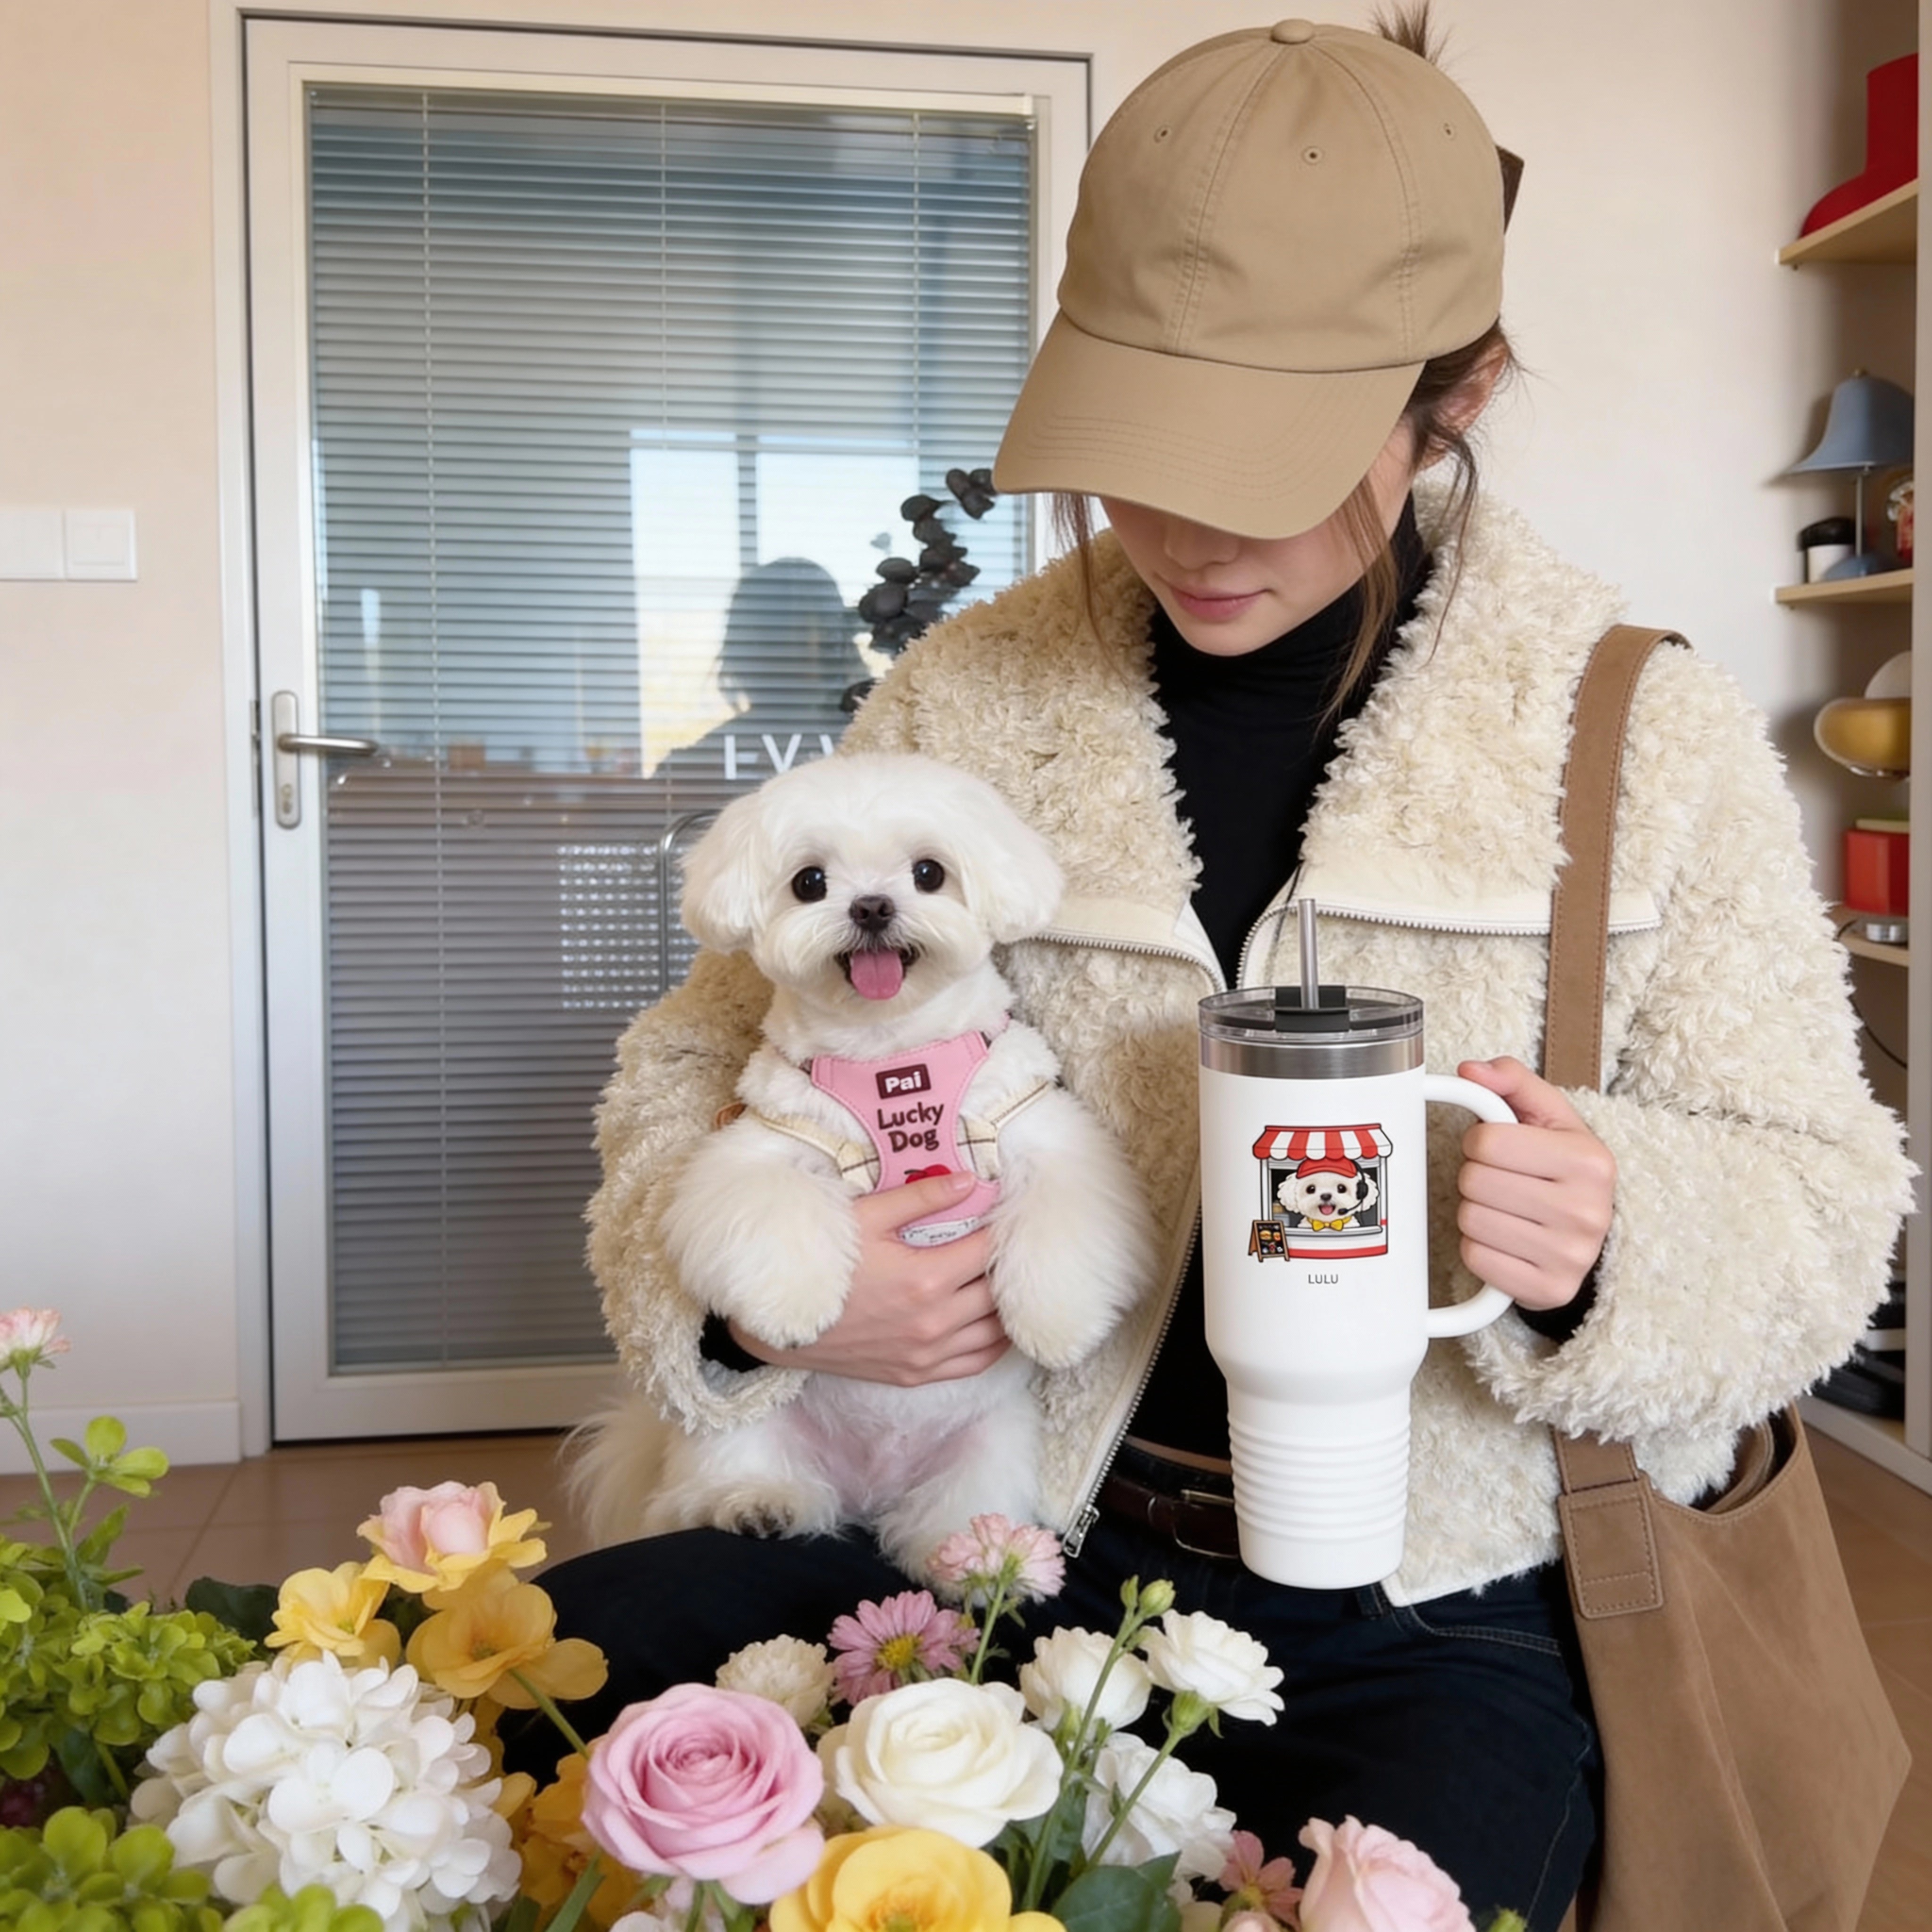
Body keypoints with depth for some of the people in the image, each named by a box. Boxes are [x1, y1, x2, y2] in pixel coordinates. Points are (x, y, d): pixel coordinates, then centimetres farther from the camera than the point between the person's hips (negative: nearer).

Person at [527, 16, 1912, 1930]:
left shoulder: (1647, 736, -3)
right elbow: (703, 1060, 7)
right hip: (1013, 1540, 2)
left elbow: (1819, 1204, 1)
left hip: (1433, 1622, -1)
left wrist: (1613, 1249, -22)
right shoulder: (966, 698, 1)